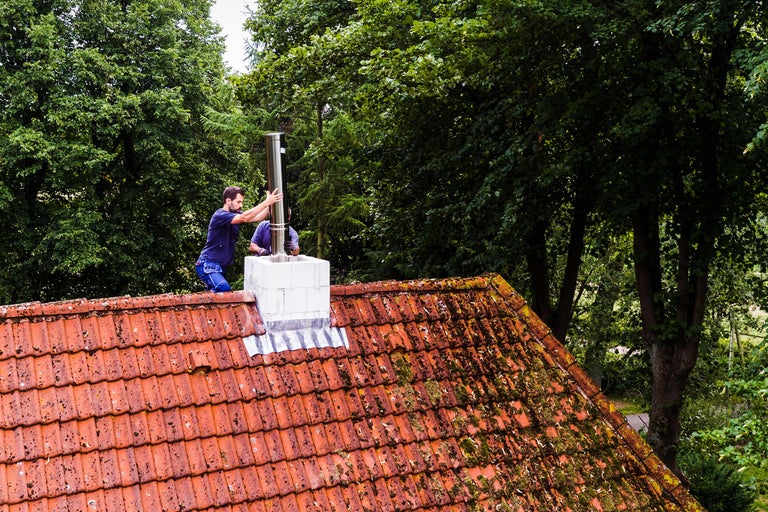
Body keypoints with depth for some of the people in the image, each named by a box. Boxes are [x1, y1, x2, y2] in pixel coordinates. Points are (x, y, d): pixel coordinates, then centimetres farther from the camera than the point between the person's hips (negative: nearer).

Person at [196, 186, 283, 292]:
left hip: (220, 266, 10)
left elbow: (258, 217, -2)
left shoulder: (235, 214, 9)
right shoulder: (220, 215, -17)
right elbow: (244, 218, -32)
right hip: (208, 265, -9)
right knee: (224, 289, -29)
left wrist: (270, 204, -19)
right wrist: (266, 202, -33)